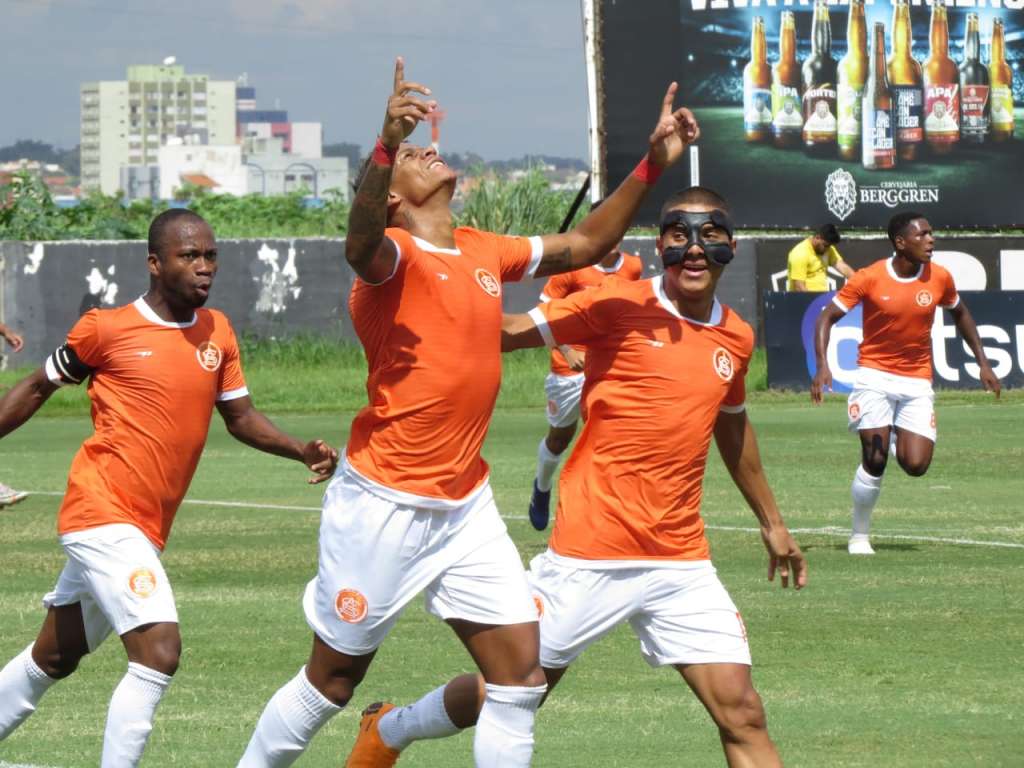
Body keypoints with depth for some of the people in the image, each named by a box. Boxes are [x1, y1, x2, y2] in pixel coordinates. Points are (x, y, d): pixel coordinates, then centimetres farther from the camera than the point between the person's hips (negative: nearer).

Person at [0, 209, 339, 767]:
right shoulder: (106, 329, -6)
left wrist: (301, 450, -1)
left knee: (54, 657, 20)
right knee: (159, 653, -20)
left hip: (144, 529, 7)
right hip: (102, 513, -7)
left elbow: (240, 417, 15)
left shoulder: (217, 333, 9)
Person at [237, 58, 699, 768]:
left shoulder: (484, 252, 9)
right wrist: (386, 145, -56)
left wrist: (653, 165, 9)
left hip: (466, 504, 6)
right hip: (384, 505, -6)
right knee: (332, 682, 5)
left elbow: (586, 244, 21)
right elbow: (361, 242, -38)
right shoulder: (393, 255, -13)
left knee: (522, 673, -1)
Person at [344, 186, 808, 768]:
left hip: (682, 562, 4)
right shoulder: (620, 306, -8)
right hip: (593, 555, -4)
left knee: (742, 714, -7)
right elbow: (510, 330, -12)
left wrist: (771, 522, 34)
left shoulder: (736, 337, 8)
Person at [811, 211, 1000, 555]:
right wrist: (822, 366, -18)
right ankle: (859, 536, 8)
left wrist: (982, 362, 13)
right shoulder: (870, 278, -13)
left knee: (916, 465, -10)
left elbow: (960, 314, 17)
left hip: (917, 381, 3)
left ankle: (897, 439, 28)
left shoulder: (940, 278, -3)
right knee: (875, 461, -12)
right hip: (874, 376, -3)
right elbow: (827, 316, -6)